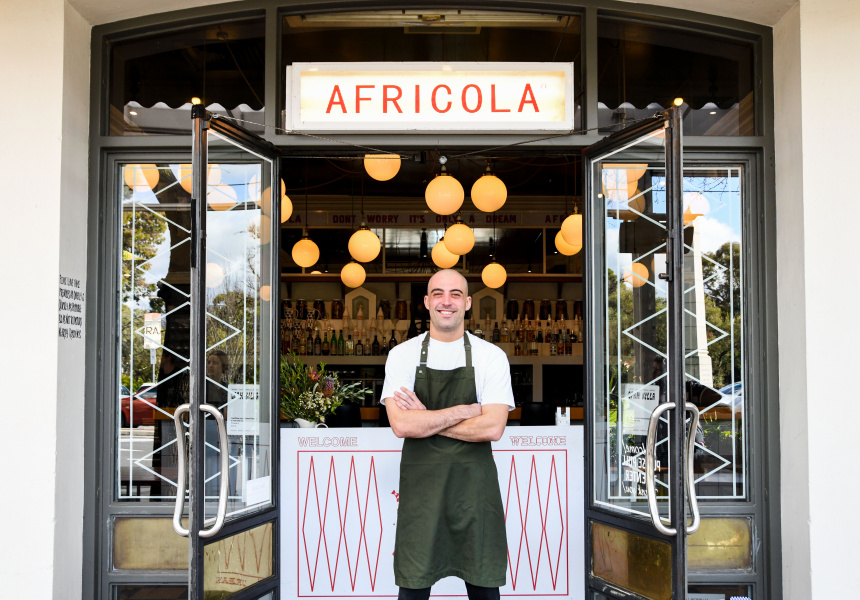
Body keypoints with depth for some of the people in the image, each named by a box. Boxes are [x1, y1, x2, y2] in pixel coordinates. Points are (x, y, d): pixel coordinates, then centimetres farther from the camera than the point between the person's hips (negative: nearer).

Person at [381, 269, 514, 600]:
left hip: (475, 485, 0)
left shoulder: (492, 356, 0)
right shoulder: (402, 355, 1)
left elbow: (492, 428, -11)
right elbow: (401, 425, -12)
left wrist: (425, 419, -10)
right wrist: (466, 411, -12)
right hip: (420, 484, 0)